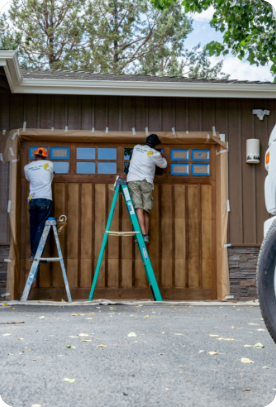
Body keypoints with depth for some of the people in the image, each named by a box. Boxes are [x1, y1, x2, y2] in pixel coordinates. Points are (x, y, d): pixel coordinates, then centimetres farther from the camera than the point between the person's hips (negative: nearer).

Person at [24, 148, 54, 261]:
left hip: (32, 200, 3)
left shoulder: (27, 167, 10)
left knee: (33, 228, 11)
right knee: (41, 228, -5)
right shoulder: (49, 164, 7)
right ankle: (36, 253, -10)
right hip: (45, 200, -3)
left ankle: (33, 253, 11)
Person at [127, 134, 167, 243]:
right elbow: (163, 165, 21)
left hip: (133, 180, 1)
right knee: (146, 210, 5)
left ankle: (143, 234, -21)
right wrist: (161, 157, 41)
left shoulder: (136, 148, 15)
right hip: (146, 182, -1)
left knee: (138, 208, -10)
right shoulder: (154, 153, 4)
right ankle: (146, 234, 1)